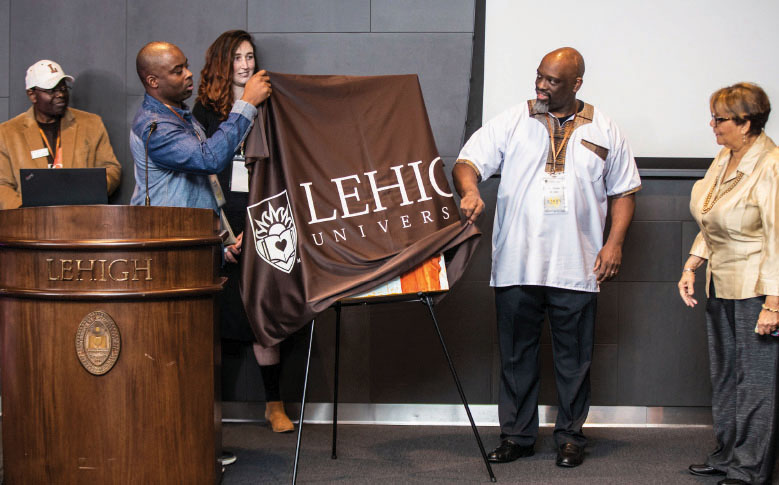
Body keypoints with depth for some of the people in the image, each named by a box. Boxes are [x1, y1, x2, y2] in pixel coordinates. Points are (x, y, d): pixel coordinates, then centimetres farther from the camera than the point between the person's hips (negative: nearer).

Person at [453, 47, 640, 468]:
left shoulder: (603, 130, 8)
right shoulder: (511, 122, 6)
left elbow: (623, 191, 12)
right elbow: (466, 163, -1)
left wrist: (615, 242, 0)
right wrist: (469, 190, -23)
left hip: (576, 269, 0)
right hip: (516, 264, 0)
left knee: (574, 357, 6)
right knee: (516, 354, 7)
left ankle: (570, 436, 19)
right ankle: (516, 435, 19)